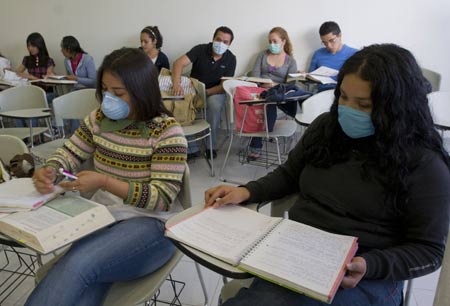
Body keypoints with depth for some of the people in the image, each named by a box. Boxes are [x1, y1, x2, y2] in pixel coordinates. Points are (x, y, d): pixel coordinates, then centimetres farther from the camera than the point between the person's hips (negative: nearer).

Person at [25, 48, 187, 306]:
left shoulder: (167, 131, -12)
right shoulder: (99, 118, 6)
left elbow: (162, 198, -16)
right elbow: (69, 154, 16)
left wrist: (104, 182, -26)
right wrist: (48, 171, -9)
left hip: (150, 224, -4)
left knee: (76, 266, -30)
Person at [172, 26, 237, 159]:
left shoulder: (231, 59, -7)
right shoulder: (200, 49, -10)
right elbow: (179, 63, -23)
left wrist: (205, 93, -26)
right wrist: (176, 83, -42)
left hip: (215, 92, 0)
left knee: (215, 105, -35)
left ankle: (210, 146, -16)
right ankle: (192, 148, -18)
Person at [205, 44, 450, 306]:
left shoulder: (423, 163, -9)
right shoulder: (326, 126, 5)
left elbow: (428, 250, -5)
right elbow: (289, 175, 15)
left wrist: (370, 266, -23)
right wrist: (247, 192, -2)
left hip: (365, 279, -4)